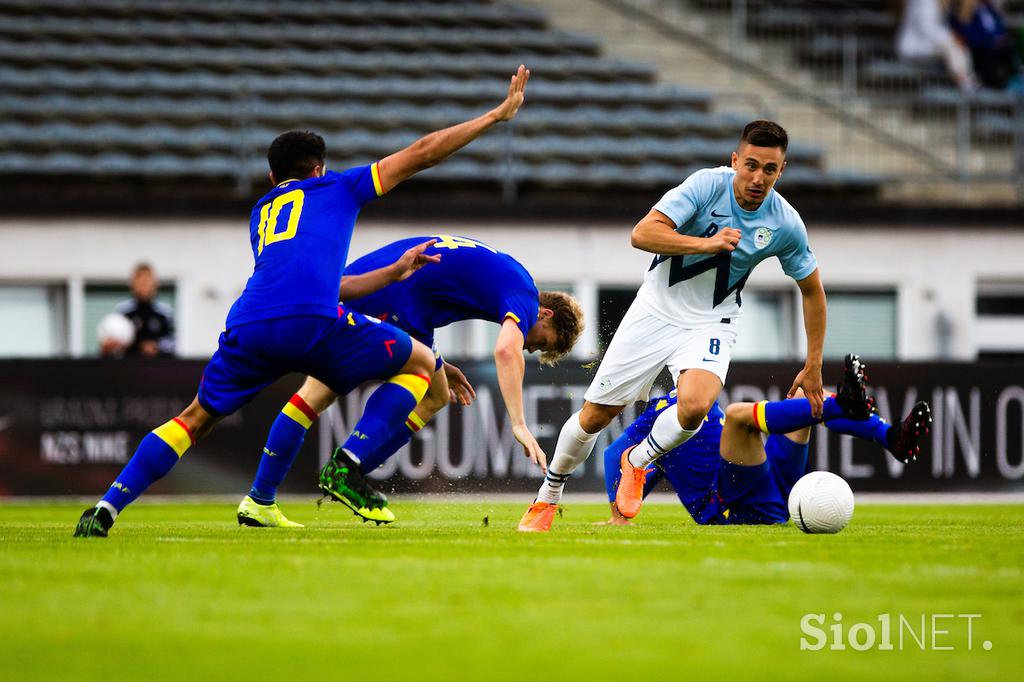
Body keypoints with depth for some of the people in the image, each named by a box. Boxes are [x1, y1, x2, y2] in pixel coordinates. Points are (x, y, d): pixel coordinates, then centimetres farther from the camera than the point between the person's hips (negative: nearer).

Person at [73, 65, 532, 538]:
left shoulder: (261, 211, 36)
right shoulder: (336, 187, 25)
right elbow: (422, 153, 25)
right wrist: (499, 113, 33)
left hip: (249, 328, 4)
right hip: (312, 322, -4)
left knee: (196, 419, 19)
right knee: (420, 363, 15)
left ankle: (106, 509, 2)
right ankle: (347, 464, -1)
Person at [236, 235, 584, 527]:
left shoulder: (492, 270, 30)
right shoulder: (524, 295, 2)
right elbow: (506, 350, -17)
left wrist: (437, 364, 27)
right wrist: (519, 425, -21)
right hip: (391, 305, -8)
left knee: (316, 394, 10)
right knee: (434, 396, 9)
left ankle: (259, 501, 8)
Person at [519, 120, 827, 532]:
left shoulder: (786, 225, -11)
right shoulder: (708, 184, -18)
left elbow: (812, 289, 5)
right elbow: (643, 234, -26)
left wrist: (813, 366, 4)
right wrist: (705, 243, -38)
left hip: (710, 325, 1)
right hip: (657, 310, -1)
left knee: (695, 406, -30)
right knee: (595, 416, 2)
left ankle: (638, 462, 2)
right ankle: (547, 498, 27)